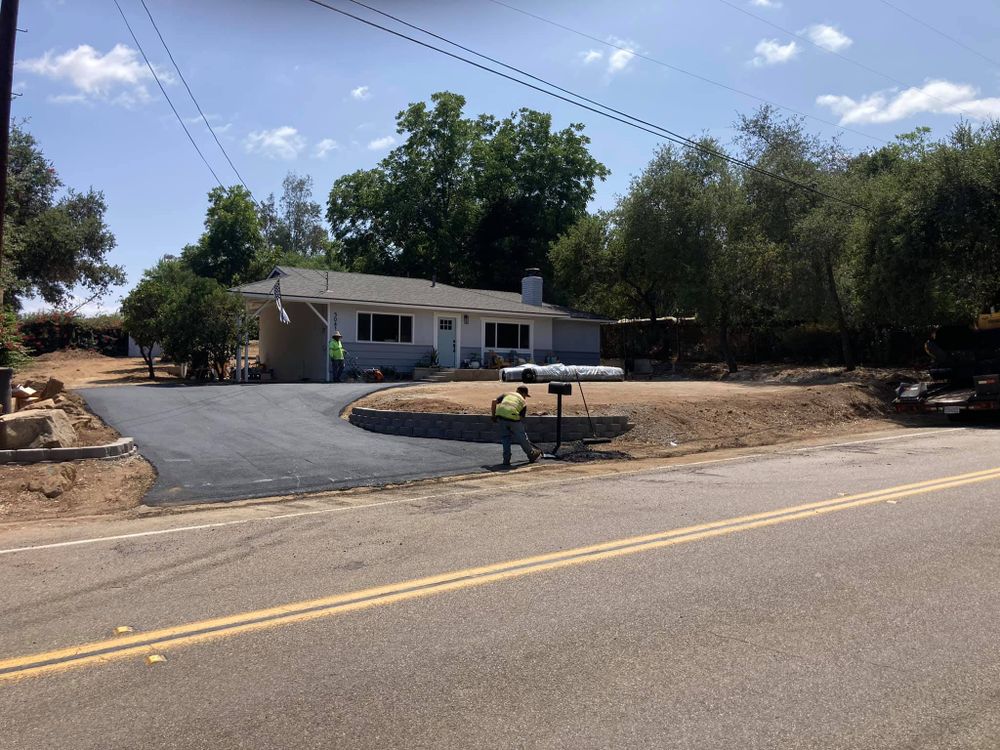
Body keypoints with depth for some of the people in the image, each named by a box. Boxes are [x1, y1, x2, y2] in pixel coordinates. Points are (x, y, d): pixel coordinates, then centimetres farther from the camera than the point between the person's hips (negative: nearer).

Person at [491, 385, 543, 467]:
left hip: (500, 415, 2)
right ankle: (532, 455, 35)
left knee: (505, 437, 21)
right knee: (522, 437, 17)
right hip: (513, 417, -2)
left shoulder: (507, 394, 27)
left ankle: (506, 459, 19)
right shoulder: (523, 402, 23)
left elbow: (494, 402, 13)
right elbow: (521, 417, 19)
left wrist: (493, 416, 19)